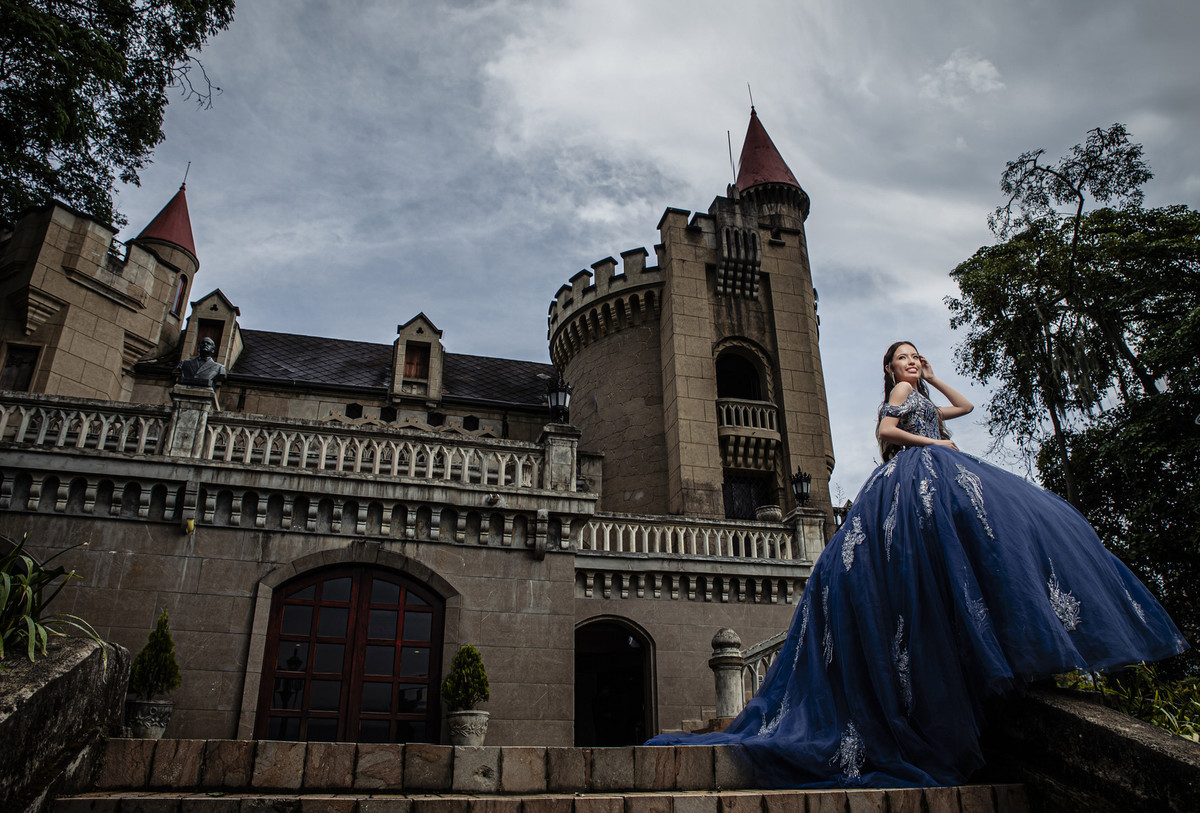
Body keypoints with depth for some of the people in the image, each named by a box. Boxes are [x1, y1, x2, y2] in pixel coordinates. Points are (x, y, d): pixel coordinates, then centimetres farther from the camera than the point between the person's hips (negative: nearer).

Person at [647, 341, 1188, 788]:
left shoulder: (924, 398, 35)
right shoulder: (900, 391, 9)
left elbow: (965, 405, 43)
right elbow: (885, 430, -6)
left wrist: (935, 378, 39)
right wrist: (933, 443, -4)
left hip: (933, 477, 9)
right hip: (923, 473, -9)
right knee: (1002, 521, -26)